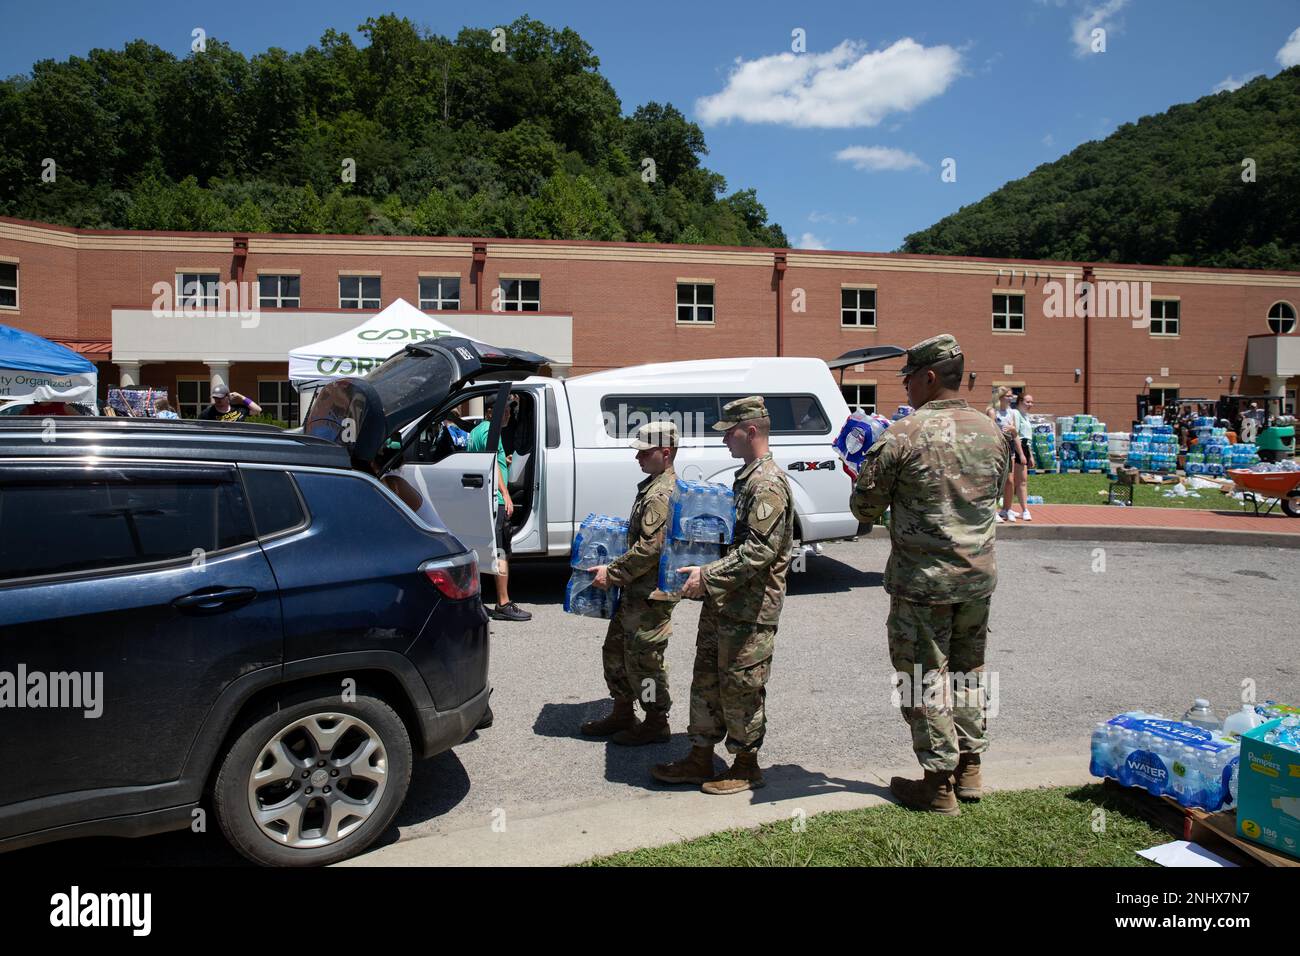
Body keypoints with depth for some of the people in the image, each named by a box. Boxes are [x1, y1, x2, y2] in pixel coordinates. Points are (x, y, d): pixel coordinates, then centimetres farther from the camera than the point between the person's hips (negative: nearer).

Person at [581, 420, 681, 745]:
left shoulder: (662, 494, -21)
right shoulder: (655, 486, 13)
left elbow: (651, 548, -26)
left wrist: (612, 572, -19)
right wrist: (617, 569, 20)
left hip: (651, 594, -11)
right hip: (636, 589, 11)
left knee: (643, 658, 2)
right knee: (616, 650, 18)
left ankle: (656, 722, 17)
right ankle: (623, 714, 31)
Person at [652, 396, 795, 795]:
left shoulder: (768, 482, -18)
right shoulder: (747, 476, 14)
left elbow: (759, 550, -25)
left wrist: (708, 576, -22)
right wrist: (706, 577, 15)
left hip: (749, 609, -10)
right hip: (723, 602, 10)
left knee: (740, 688, 3)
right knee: (707, 679, 15)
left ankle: (746, 766, 20)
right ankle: (700, 760, 27)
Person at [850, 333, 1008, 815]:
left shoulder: (903, 437, -18)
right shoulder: (992, 432, 2)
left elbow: (865, 508, -10)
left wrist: (868, 468, 9)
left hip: (922, 580, -6)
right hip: (978, 575, 6)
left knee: (926, 679, 6)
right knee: (968, 670, 20)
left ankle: (939, 784, 16)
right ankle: (969, 770, 32)